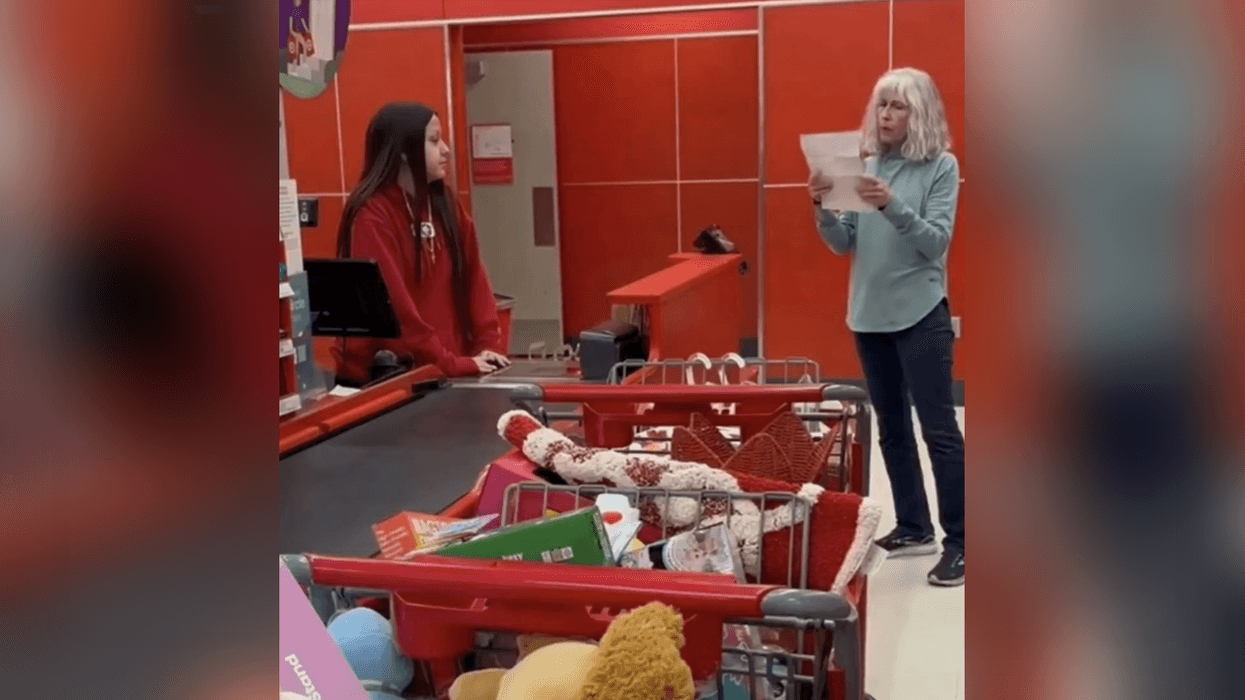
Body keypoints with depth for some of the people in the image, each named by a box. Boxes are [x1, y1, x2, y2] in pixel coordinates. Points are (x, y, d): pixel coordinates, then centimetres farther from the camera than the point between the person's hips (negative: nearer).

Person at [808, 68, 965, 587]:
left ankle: (958, 541, 2)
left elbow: (936, 242, -14)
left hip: (921, 315, -5)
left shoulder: (941, 167, -5)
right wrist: (823, 207, -13)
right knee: (891, 427, 12)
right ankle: (914, 527, 25)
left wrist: (892, 206, -28)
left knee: (939, 428, -5)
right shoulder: (868, 166, 7)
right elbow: (844, 245, 6)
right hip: (870, 315, 6)